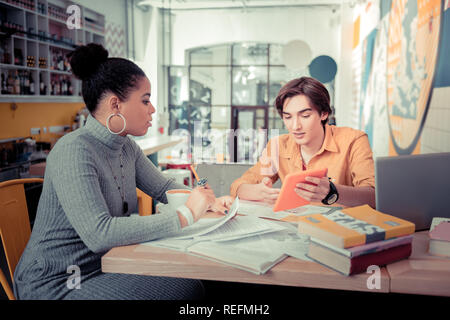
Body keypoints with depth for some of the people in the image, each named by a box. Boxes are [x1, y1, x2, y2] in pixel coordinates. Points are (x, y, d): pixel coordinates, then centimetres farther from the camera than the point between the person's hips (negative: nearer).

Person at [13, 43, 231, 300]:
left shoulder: (127, 147, 3)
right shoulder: (74, 151, -23)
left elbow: (164, 188, 15)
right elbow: (99, 234, -32)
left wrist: (207, 200, -4)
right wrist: (186, 215, -28)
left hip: (105, 266, 8)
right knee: (185, 288, -18)